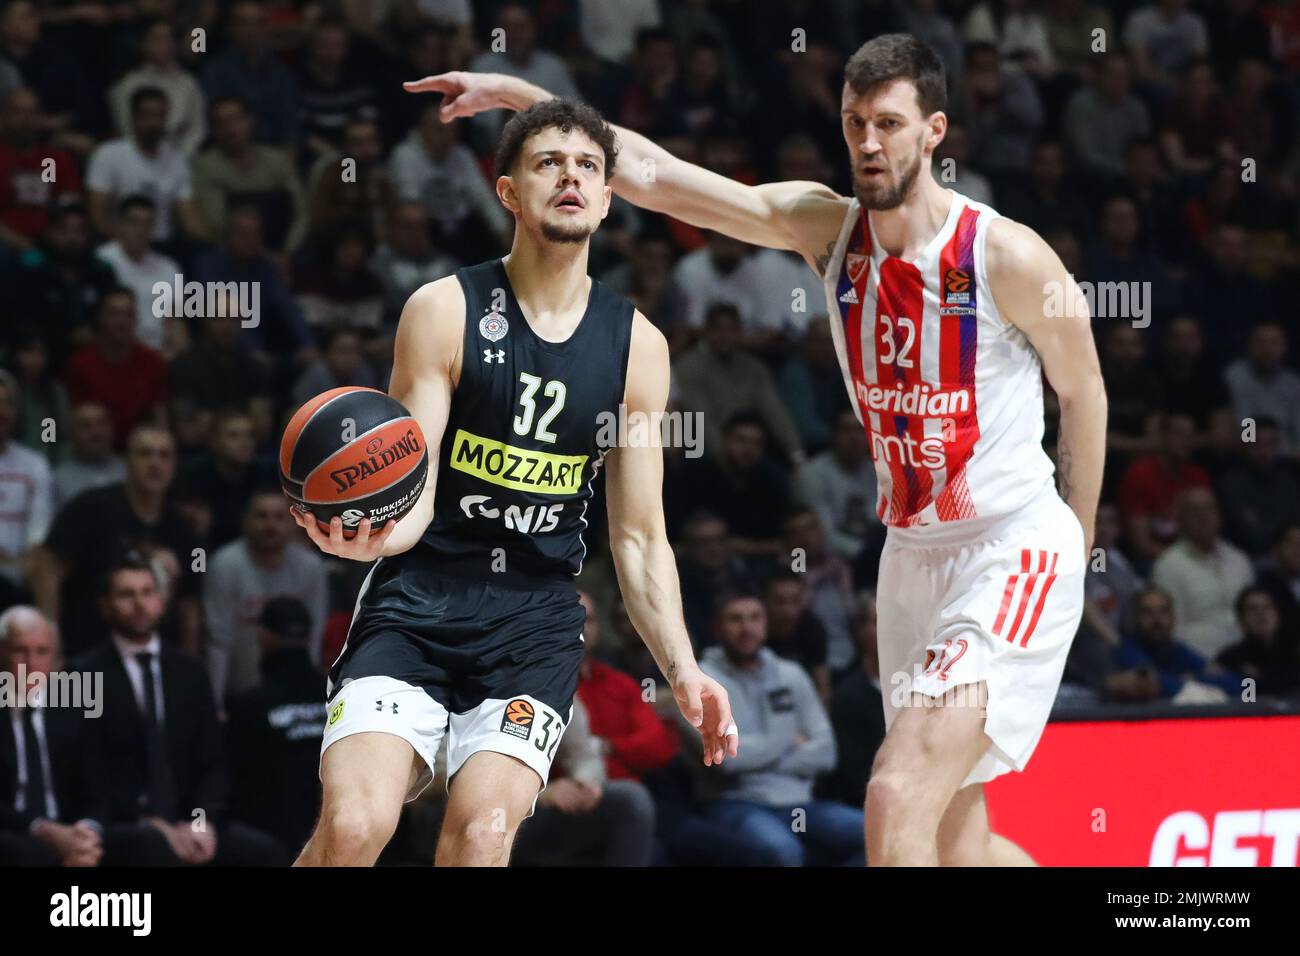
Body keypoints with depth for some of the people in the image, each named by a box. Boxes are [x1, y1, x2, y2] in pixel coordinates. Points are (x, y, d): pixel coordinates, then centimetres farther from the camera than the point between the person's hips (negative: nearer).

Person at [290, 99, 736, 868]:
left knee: (482, 829, -21)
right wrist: (368, 534, -31)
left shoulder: (637, 346, 6)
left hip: (536, 624, 2)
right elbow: (411, 502, -6)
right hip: (418, 603, -2)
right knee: (355, 824, -21)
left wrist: (682, 669, -2)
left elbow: (639, 538, 11)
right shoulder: (445, 312, -3)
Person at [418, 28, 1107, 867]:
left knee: (899, 798, -24)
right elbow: (661, 178, -4)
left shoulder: (1009, 258, -14)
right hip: (913, 551, 7)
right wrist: (522, 97, -12)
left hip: (1016, 550, -7)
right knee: (956, 843, 14)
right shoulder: (826, 227, -1)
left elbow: (1084, 392, 0)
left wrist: (1076, 549, 6)